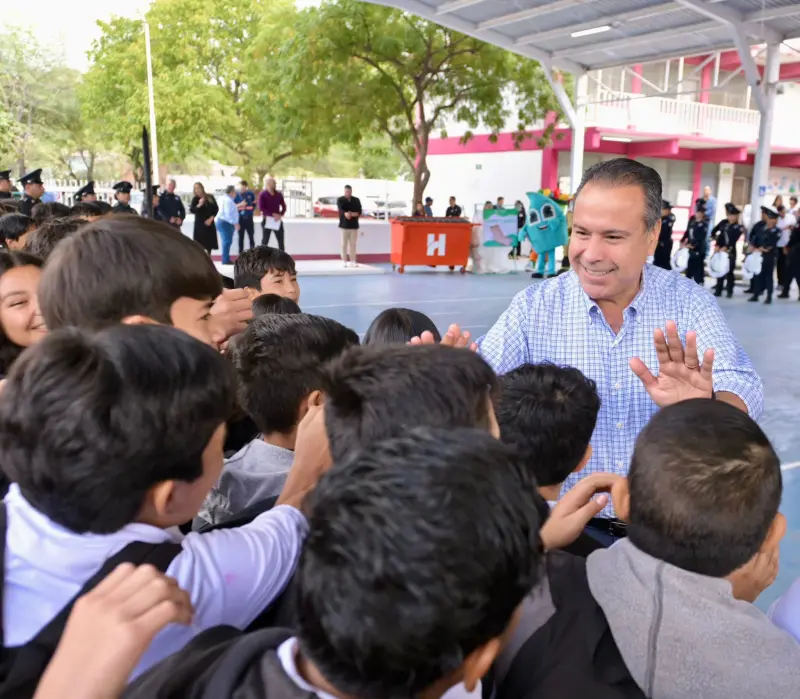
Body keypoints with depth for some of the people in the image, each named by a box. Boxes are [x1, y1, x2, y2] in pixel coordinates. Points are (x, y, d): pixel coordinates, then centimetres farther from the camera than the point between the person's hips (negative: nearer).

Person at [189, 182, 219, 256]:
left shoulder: (210, 197, 5)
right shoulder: (195, 199, -2)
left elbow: (216, 208, 5)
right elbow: (192, 210, -13)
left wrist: (211, 218, -7)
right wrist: (199, 205, -29)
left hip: (209, 223, 3)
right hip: (200, 224, -3)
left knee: (210, 244, 9)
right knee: (200, 245, -11)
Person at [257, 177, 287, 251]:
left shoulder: (279, 194, 7)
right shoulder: (262, 194, -6)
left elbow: (284, 206, 10)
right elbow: (261, 208, -14)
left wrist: (281, 215, -9)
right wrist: (273, 214, -19)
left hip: (278, 221, 4)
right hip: (267, 220, -4)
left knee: (281, 241, 4)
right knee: (265, 241, 1)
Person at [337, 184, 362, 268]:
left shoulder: (356, 200, 7)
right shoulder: (340, 200, -1)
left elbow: (359, 212, -1)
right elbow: (340, 209, -21)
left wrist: (353, 214, -22)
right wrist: (345, 214, -43)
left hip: (354, 225, 2)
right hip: (344, 225, -2)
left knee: (353, 244, 5)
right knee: (344, 244, -1)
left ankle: (352, 261, 11)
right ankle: (344, 261, 4)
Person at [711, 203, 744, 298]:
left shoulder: (739, 227, -5)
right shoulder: (723, 223, 9)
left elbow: (734, 239, -15)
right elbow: (713, 232, 14)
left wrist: (726, 248, -26)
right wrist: (717, 245, 9)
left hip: (730, 252, -4)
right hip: (720, 250, 4)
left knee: (729, 271, -2)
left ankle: (729, 291, 7)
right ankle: (718, 290, 16)